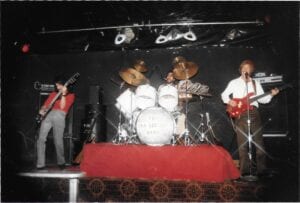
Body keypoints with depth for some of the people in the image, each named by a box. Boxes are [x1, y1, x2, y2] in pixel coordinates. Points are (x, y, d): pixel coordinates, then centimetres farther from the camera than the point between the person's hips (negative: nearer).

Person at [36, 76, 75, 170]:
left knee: (58, 141, -10)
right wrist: (42, 110, -3)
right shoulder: (53, 93, 24)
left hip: (60, 116, -4)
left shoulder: (70, 95, 11)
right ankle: (40, 164, -2)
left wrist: (63, 94, -7)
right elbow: (46, 104, 18)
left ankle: (61, 162, 12)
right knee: (41, 139, -8)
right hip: (48, 115, 4)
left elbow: (62, 107, -1)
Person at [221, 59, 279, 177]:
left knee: (259, 142, 0)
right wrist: (229, 101, -10)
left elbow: (262, 99, 13)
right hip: (240, 114, -2)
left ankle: (261, 169, 6)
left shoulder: (256, 83, 16)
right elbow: (224, 95, 9)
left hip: (254, 113, 2)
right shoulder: (234, 83, 10)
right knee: (242, 144, -3)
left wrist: (271, 94, -5)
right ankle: (245, 170, 2)